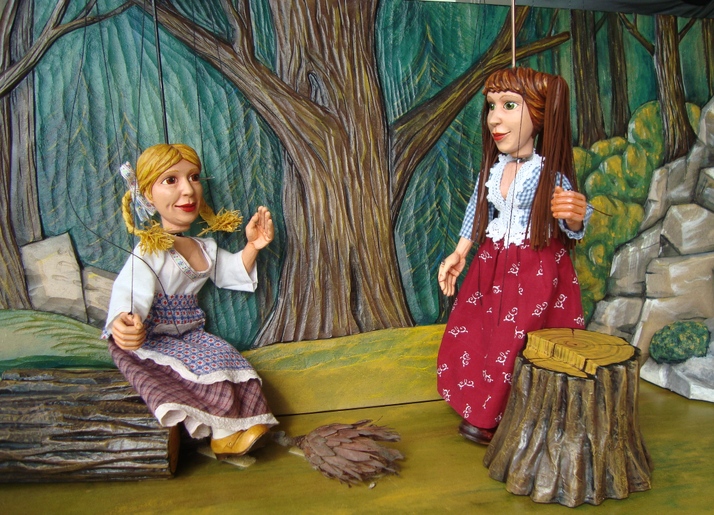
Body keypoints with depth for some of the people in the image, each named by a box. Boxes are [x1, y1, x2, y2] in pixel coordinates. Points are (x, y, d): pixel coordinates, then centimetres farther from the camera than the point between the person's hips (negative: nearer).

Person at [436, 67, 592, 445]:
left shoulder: (549, 175, -17)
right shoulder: (491, 170, 0)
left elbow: (571, 227, -20)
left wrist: (575, 216, -43)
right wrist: (458, 255, 13)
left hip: (537, 269, -5)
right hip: (493, 264, 6)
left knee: (516, 345, 2)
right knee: (472, 334, 10)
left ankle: (491, 419, 24)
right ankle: (481, 410, 31)